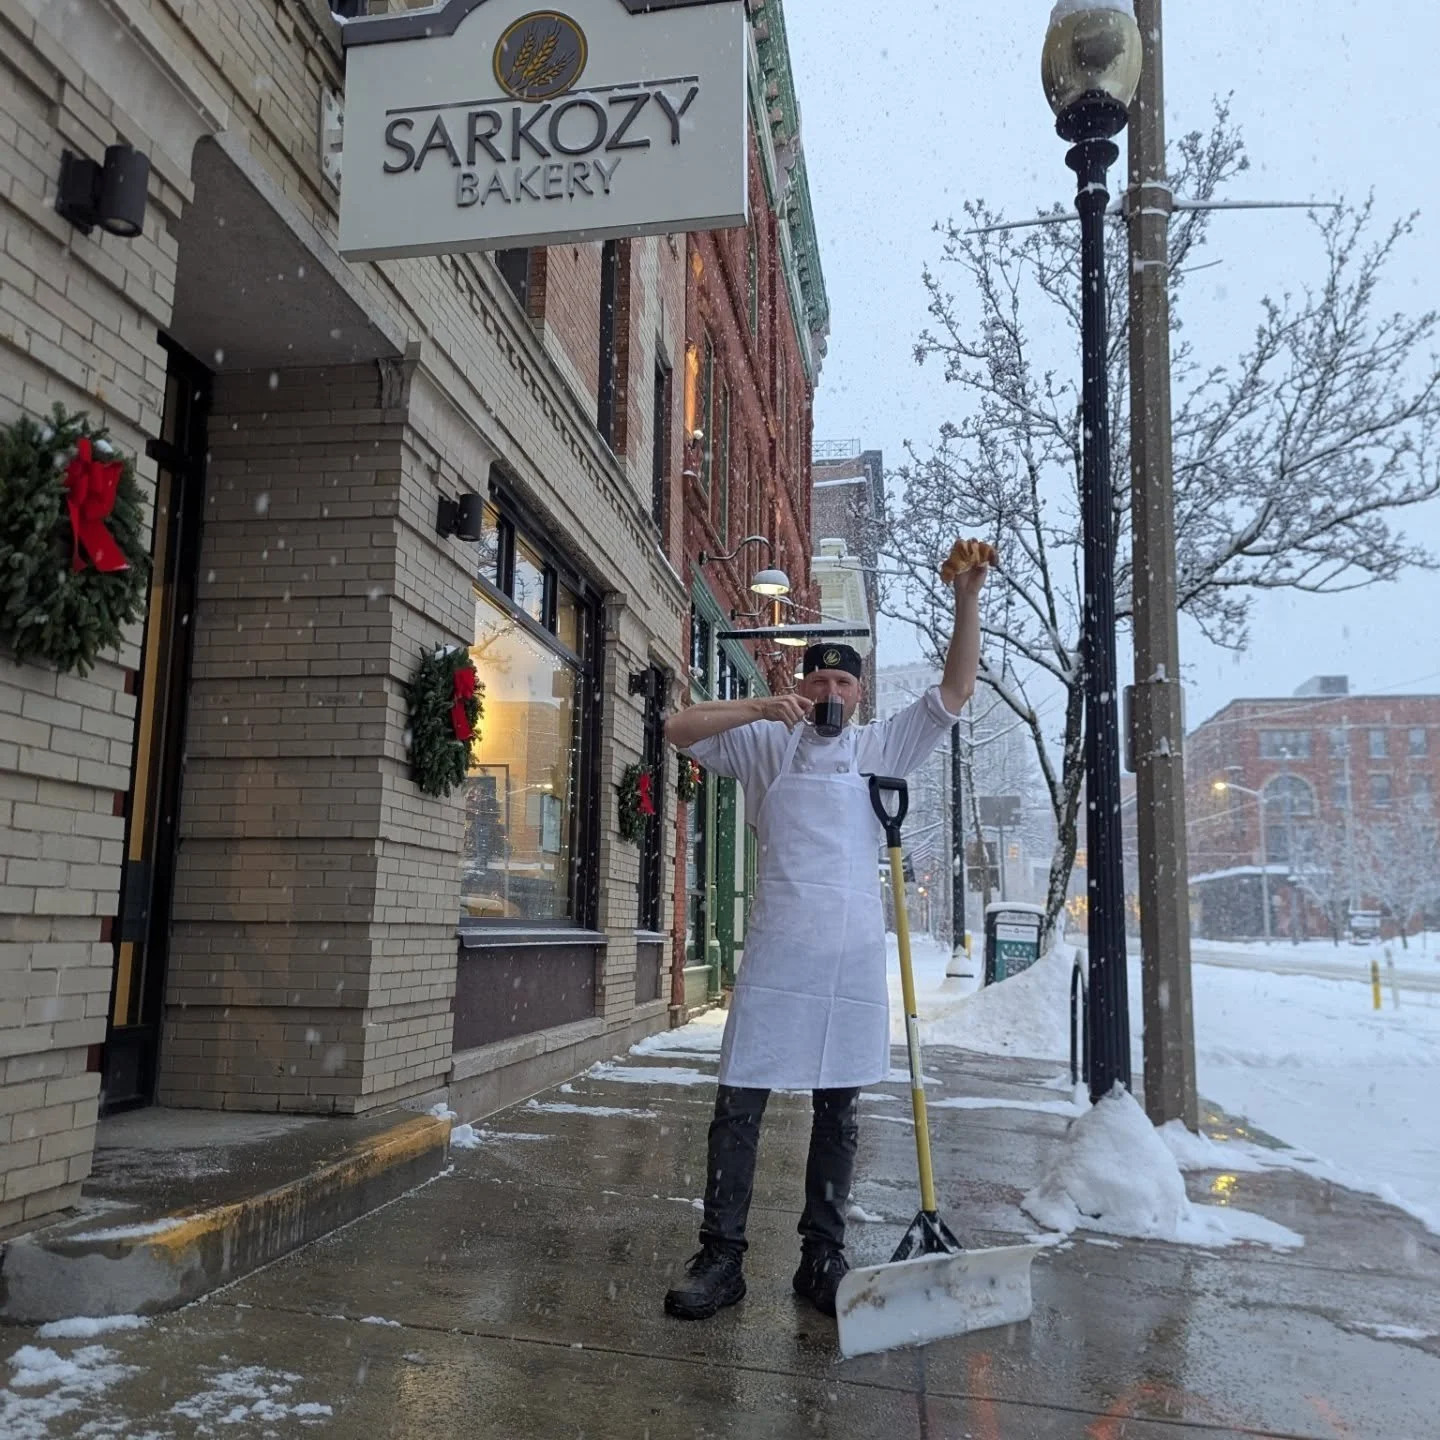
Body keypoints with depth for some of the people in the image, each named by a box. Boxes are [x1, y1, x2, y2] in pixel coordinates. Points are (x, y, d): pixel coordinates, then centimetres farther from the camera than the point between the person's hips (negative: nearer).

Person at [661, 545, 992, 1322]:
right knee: (739, 1103, -1)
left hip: (854, 951, 2)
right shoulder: (766, 743, 6)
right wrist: (760, 705, -14)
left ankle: (822, 1258, 21)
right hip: (776, 949, -2)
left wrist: (967, 599, -6)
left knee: (838, 1111, 9)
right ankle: (720, 1257, 9)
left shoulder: (882, 747, 10)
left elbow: (954, 690, 4)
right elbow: (679, 728, -2)